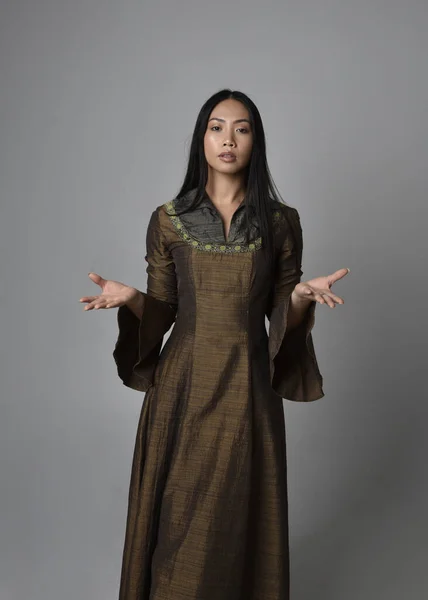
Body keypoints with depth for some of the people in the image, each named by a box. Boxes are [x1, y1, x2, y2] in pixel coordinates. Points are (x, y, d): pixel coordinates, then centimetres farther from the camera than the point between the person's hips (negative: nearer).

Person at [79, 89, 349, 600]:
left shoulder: (280, 221, 1)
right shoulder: (169, 218, 1)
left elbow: (282, 311, 5)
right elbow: (161, 310, 5)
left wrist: (302, 296, -17)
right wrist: (129, 297, -15)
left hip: (246, 383, 0)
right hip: (184, 381, 1)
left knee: (240, 510, 9)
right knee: (177, 513, 9)